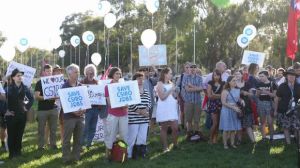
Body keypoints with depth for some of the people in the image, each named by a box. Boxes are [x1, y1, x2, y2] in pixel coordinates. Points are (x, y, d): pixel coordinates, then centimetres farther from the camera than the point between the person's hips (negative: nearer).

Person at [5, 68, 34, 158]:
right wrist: (5, 110, -11)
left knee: (19, 134, 10)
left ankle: (18, 151, 23)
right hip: (11, 115, -3)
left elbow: (31, 98, 17)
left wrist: (27, 107, 8)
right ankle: (12, 153, 12)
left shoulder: (25, 88, 4)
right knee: (11, 134, 3)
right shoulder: (8, 88, -7)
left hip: (22, 115, 3)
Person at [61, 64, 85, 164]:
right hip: (69, 116, -4)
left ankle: (76, 156, 21)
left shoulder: (81, 86, 8)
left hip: (80, 116, 5)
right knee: (67, 139, 3)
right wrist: (73, 112, -20)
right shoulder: (64, 87, -6)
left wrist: (84, 109, -6)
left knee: (78, 138, 10)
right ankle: (66, 158, 11)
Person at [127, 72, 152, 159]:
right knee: (132, 137, -3)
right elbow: (130, 104, -16)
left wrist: (146, 110, -7)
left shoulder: (146, 91, 14)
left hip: (144, 119, 7)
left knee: (142, 138, 10)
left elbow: (149, 103, 13)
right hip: (133, 119, -7)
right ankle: (128, 155, 7)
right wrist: (140, 111, -19)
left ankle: (140, 152, 22)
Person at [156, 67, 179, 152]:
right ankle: (165, 147, 10)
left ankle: (175, 144, 15)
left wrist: (174, 91, -4)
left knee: (175, 127, -1)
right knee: (164, 128, 3)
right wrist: (170, 90, -12)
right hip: (163, 109, -5)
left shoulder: (171, 83, 13)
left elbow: (175, 96, 14)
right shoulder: (160, 84, -5)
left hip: (173, 108, 5)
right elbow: (162, 97, -14)